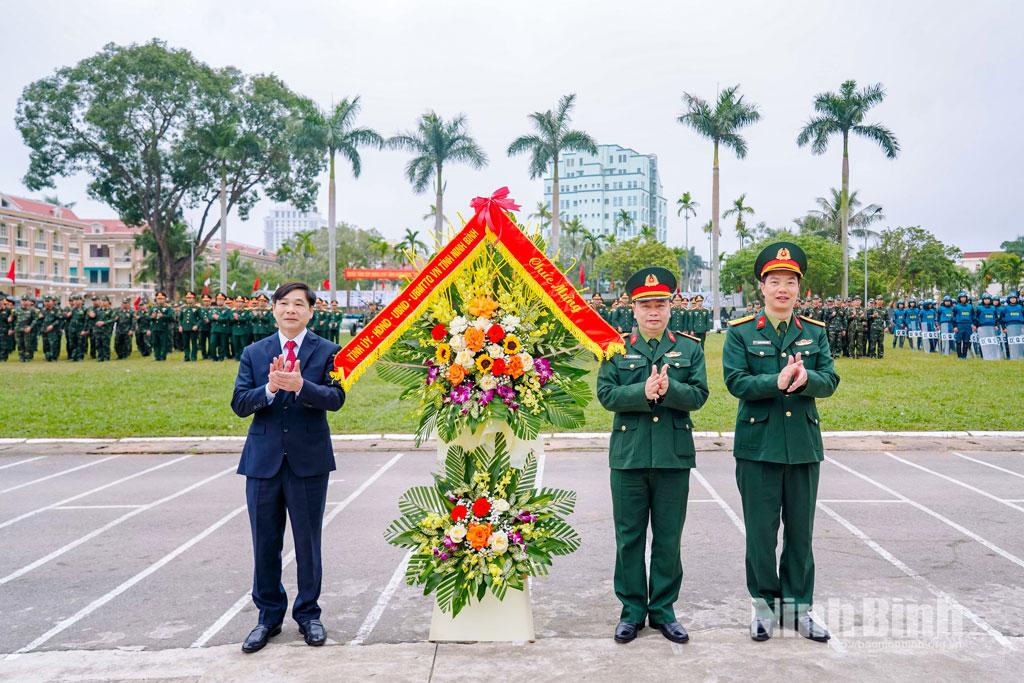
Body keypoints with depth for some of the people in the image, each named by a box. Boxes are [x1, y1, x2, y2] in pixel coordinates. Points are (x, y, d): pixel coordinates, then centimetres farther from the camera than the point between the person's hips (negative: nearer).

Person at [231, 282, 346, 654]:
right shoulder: (253, 353, 7)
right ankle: (269, 616, 27)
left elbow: (335, 398, -14)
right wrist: (269, 389, -20)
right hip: (263, 459, 2)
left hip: (309, 459, -2)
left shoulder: (327, 351, -1)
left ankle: (308, 613, 27)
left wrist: (299, 385, -30)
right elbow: (239, 404, -2)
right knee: (265, 543, 11)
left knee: (308, 542, 9)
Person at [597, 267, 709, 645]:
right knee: (629, 537, 7)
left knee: (668, 538, 8)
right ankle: (632, 610, 20)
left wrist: (668, 388, -20)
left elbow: (698, 395, -2)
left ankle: (663, 609, 22)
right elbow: (606, 394, -5)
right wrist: (644, 392, -19)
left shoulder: (690, 347, 7)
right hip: (629, 454, 0)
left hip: (674, 455, 1)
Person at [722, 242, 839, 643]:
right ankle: (764, 605, 21)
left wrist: (806, 379, -22)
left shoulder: (815, 333, 8)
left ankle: (797, 607, 25)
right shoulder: (740, 333, -1)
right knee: (761, 531, 5)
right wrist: (777, 381, -25)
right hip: (758, 446, -3)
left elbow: (830, 381, -1)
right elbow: (735, 381, -11)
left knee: (801, 531, 11)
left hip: (804, 445, 3)